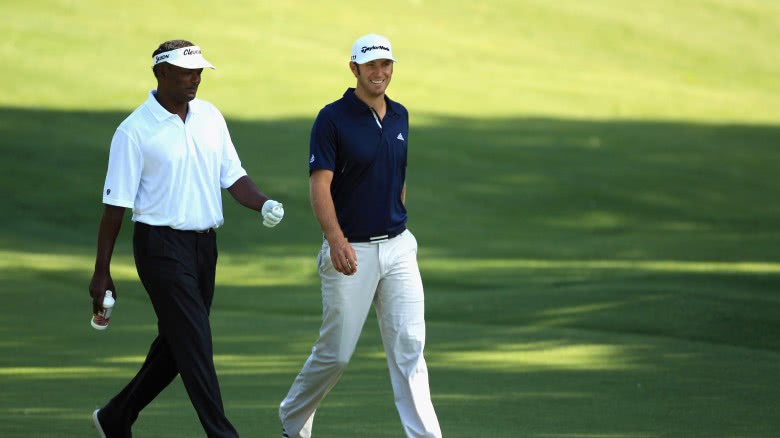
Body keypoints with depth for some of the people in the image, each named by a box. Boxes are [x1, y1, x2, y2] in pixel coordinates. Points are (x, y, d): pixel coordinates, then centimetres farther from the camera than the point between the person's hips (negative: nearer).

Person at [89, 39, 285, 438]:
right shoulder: (134, 131, -9)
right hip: (161, 245, -7)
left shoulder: (210, 117, 9)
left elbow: (232, 176, 13)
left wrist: (263, 205, -8)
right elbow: (115, 205, -7)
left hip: (204, 244, 7)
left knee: (175, 344, 12)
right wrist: (101, 272, -7)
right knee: (195, 344, -10)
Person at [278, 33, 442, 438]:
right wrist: (336, 239, -29)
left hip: (398, 248, 5)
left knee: (409, 345, -4)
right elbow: (319, 185, -17)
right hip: (351, 252, -5)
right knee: (335, 353, 3)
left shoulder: (399, 116, 9)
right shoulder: (332, 118, -10)